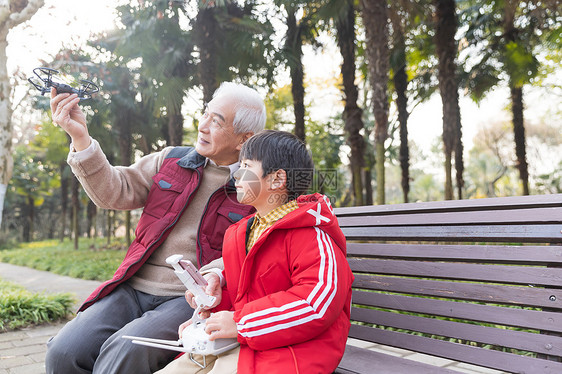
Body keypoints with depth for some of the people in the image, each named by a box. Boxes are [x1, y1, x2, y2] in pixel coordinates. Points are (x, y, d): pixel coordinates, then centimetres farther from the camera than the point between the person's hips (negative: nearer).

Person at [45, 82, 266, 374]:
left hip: (190, 299, -4)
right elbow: (115, 192, 4)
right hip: (134, 289, 4)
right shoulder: (172, 160, 12)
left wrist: (216, 273, -25)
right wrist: (80, 137, -7)